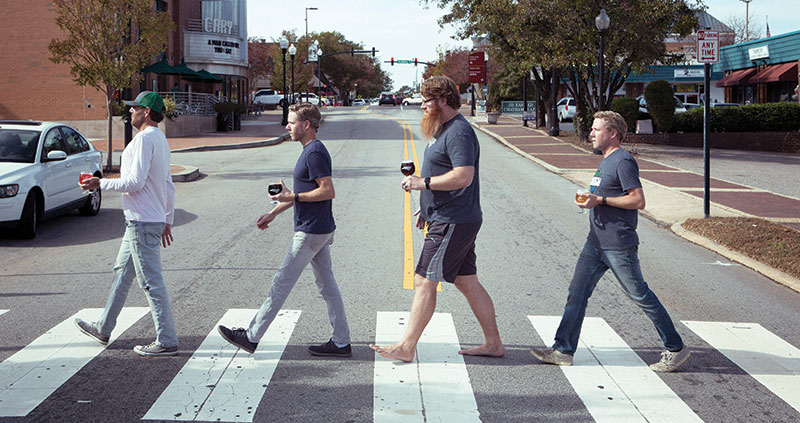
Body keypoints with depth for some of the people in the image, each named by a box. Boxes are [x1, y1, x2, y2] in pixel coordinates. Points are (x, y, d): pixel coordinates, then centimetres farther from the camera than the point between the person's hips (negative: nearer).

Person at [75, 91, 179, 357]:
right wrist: (168, 220, 23)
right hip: (138, 221, 11)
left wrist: (100, 184, -11)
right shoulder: (160, 139, 16)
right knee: (122, 273, 19)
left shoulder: (145, 139, -16)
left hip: (143, 222, -11)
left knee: (151, 282, -7)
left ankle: (167, 342, -3)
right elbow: (169, 186, 19)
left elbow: (135, 182, -22)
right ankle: (103, 329, 32)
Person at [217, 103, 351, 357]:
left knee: (282, 283, -2)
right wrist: (274, 212, 21)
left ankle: (251, 337, 7)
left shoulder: (314, 152, -17)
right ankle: (341, 342, 14)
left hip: (310, 232, -10)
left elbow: (328, 191, -22)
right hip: (320, 230, 10)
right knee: (327, 286, 10)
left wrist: (292, 197, -18)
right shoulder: (311, 150, 15)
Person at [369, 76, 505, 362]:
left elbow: (463, 176, -27)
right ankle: (493, 343, 19)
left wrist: (423, 182, -21)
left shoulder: (459, 132, -16)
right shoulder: (444, 129, 18)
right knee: (468, 282, 13)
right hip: (448, 219, 11)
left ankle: (406, 347, -1)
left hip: (453, 222, -11)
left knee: (424, 281, -7)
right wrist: (428, 207, 23)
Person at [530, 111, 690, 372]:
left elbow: (638, 201, -20)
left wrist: (601, 200, -21)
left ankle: (676, 350, 11)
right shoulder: (605, 161, 16)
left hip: (619, 246, -9)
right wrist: (591, 200, 12)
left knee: (640, 296, -1)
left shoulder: (623, 162, -13)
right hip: (595, 243, 9)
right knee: (577, 293, 6)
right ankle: (563, 350, 10)